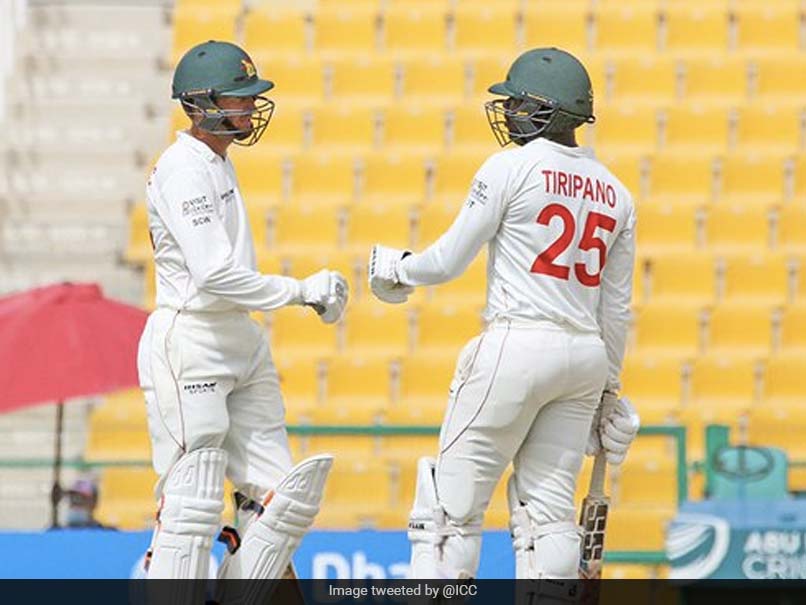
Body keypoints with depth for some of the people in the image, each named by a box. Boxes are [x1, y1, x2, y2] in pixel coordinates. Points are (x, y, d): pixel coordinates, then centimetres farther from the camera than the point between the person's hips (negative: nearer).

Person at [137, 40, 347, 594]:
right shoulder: (183, 170, -14)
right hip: (188, 342, -10)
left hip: (242, 341, 10)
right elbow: (215, 274, -23)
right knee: (193, 501, -10)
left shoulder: (219, 164, 17)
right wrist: (301, 291, -17)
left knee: (285, 494, 6)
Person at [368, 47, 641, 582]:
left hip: (517, 344, -6)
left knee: (454, 503, -2)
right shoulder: (614, 192, 13)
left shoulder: (512, 167, -5)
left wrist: (396, 268, 17)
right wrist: (609, 388, 25)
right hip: (586, 354, 6)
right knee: (548, 508, 9)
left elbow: (448, 261, -3)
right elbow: (616, 308, 16)